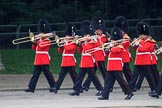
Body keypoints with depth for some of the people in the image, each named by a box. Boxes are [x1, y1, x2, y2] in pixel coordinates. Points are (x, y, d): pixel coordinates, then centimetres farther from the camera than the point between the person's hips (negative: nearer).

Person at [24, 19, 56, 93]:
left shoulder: (47, 41, -7)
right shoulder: (39, 41, 17)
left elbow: (41, 47, -21)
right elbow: (34, 48, 14)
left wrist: (38, 41, -11)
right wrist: (35, 42, -1)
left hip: (44, 61, -8)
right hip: (38, 61, 8)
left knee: (47, 73, -3)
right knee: (35, 74, 4)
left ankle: (53, 86, 6)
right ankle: (31, 87, 2)